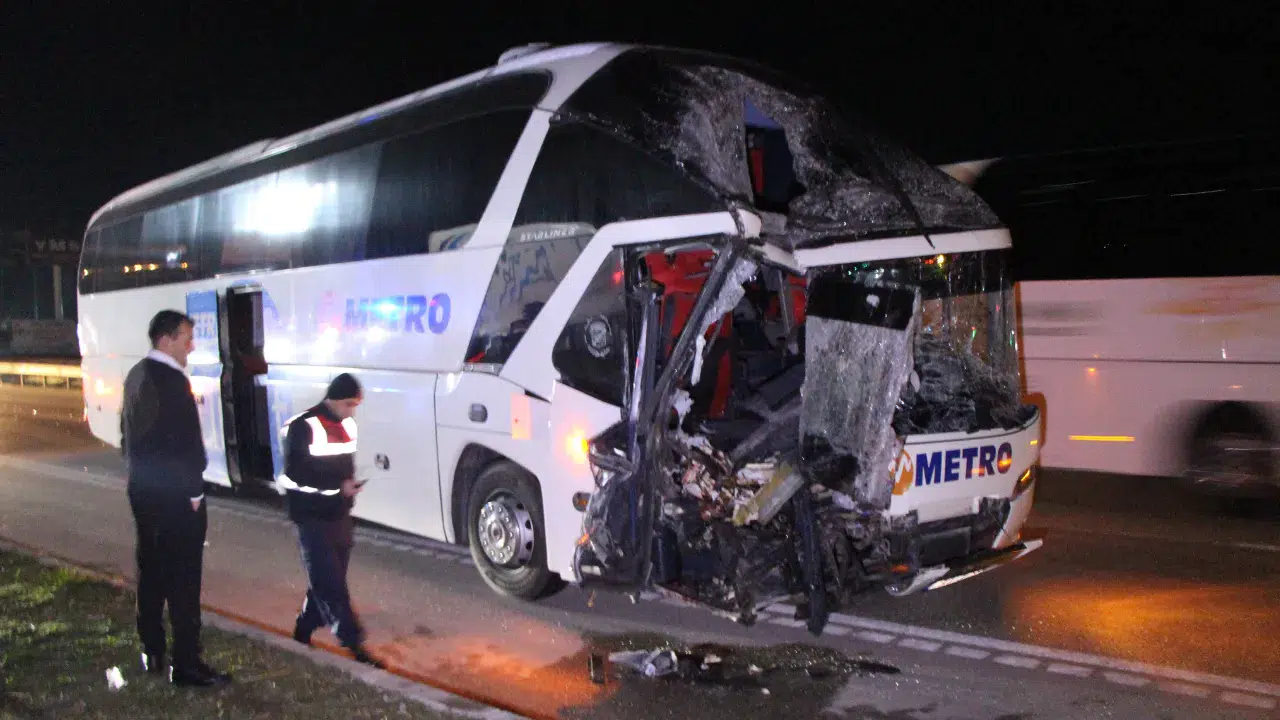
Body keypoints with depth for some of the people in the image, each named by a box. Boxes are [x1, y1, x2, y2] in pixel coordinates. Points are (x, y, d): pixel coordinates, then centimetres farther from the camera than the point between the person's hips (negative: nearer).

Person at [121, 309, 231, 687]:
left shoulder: (136, 375, 10)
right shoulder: (172, 380, -19)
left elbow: (128, 433, 17)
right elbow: (186, 441, -20)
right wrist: (194, 491, -12)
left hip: (143, 489, 10)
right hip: (175, 494, -9)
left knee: (151, 571, 17)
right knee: (183, 578, -4)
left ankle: (152, 652, 27)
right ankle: (186, 663, 1)